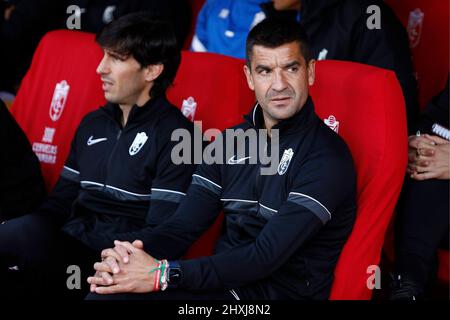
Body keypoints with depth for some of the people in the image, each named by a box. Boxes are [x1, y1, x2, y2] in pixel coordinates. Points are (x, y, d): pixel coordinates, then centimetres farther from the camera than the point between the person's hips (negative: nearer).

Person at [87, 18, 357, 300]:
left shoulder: (327, 156, -12)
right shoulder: (229, 142, 10)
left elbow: (266, 256, -20)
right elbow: (183, 226, 5)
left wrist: (164, 274, -26)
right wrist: (128, 255, -18)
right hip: (224, 279, 6)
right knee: (108, 289, -18)